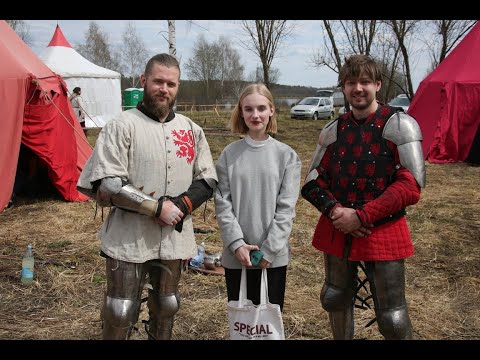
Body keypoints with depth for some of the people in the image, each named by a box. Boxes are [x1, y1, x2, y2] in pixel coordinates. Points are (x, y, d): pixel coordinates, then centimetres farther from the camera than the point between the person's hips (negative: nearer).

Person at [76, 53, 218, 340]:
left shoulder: (192, 130, 7)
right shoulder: (122, 126, -7)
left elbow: (208, 180, 9)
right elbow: (106, 185, -14)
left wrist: (181, 205, -11)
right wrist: (157, 207, -18)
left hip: (175, 239, 5)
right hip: (129, 240, -4)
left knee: (167, 307, 19)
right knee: (120, 315, 3)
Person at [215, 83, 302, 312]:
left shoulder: (287, 155, -1)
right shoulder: (229, 154, 2)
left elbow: (286, 207, -5)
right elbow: (222, 204, -1)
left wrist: (269, 250, -12)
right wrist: (236, 243, -12)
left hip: (274, 257, -1)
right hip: (235, 256, 1)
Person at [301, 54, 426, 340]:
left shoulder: (399, 125, -8)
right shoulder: (333, 130, 7)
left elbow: (411, 185, -15)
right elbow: (314, 180, 9)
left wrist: (362, 217, -18)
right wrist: (334, 210, -11)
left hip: (383, 233, -5)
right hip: (337, 232, 5)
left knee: (392, 319, 1)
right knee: (335, 301, 19)